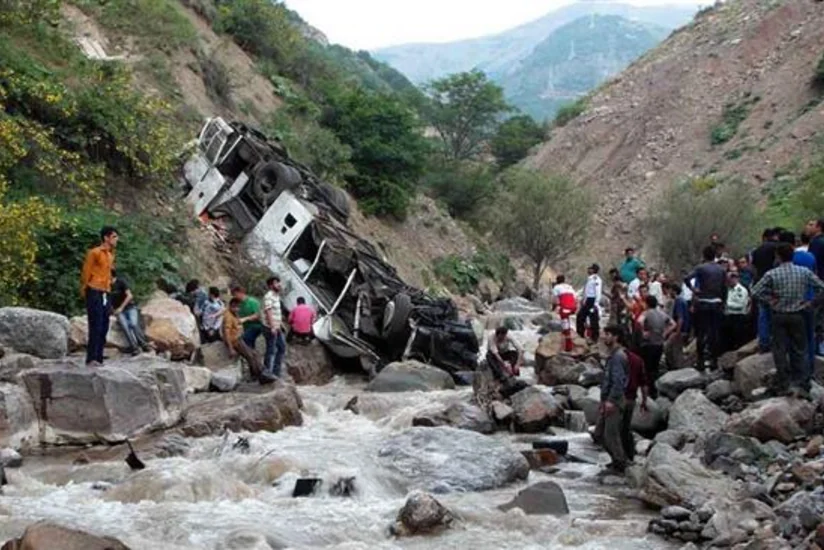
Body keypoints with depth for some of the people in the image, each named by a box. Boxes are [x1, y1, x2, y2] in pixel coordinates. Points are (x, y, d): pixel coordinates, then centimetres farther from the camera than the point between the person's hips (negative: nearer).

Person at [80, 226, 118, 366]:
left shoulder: (111, 255, 17)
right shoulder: (94, 253, -7)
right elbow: (86, 273, -7)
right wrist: (84, 290, -7)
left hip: (105, 294, 8)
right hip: (94, 293, -8)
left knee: (104, 328, 7)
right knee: (96, 327, -11)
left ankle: (98, 359, 11)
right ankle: (91, 359, -10)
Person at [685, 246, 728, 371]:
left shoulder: (700, 268, -6)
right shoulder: (722, 270, 4)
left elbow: (687, 278, -20)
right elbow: (724, 289, 5)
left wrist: (693, 289, -5)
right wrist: (722, 305, 12)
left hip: (702, 304, -3)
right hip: (717, 304, 3)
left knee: (701, 333, 2)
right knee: (715, 333, 7)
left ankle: (701, 361, 2)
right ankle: (714, 360, 8)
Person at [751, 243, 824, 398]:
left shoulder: (772, 274, -9)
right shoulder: (804, 272, -4)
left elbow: (756, 292, -11)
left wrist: (770, 300, 0)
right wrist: (809, 302, 4)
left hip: (779, 316, -1)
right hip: (798, 315, 1)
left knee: (780, 351, 6)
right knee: (800, 350, 8)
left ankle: (783, 385, 8)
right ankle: (801, 385, 5)